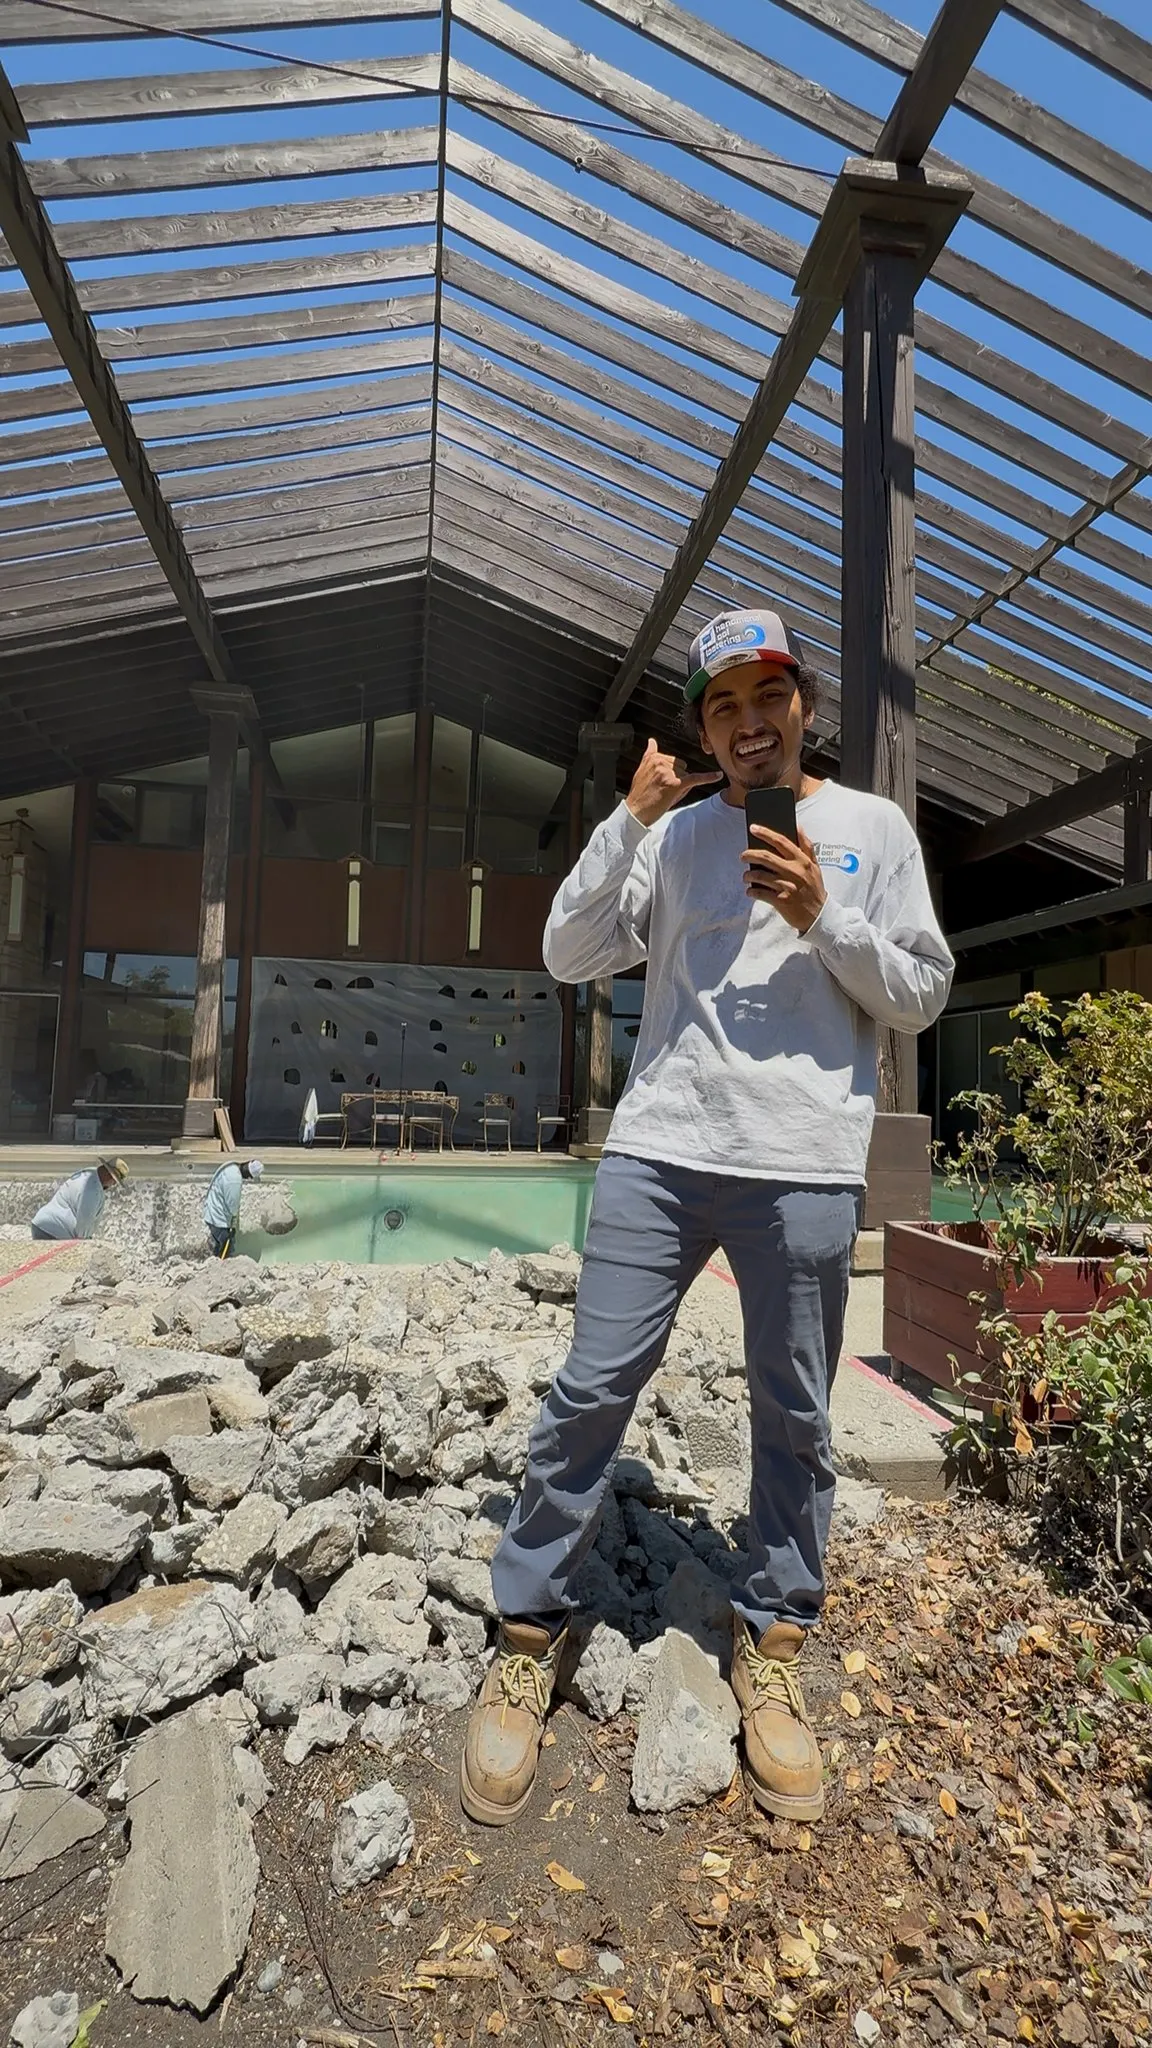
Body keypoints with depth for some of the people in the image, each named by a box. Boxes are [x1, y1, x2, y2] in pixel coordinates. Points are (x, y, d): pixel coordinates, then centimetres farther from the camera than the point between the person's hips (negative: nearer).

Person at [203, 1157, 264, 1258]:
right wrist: (233, 1226, -10)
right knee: (224, 1255, -1)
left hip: (213, 1215, 10)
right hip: (219, 1219, -10)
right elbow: (232, 1205, -21)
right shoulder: (234, 1179, -29)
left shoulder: (233, 1167, 0)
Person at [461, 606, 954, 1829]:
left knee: (793, 1419, 10)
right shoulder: (671, 833, 11)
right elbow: (568, 959, 3)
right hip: (658, 1150, 1)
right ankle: (526, 1642, 20)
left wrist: (825, 917, -10)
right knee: (590, 1391, 2)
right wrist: (628, 820, -6)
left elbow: (921, 997, 6)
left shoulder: (873, 828, 9)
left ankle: (770, 1650, 31)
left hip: (807, 1166, 0)